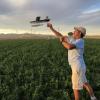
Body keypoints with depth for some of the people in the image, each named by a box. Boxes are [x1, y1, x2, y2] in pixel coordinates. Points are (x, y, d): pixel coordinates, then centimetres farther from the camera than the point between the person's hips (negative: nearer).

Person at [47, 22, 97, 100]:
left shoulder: (80, 41, -17)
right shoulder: (72, 40, 8)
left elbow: (69, 47, -36)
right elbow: (60, 36, 12)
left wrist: (62, 41, -18)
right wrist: (51, 28, 11)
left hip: (78, 67, -9)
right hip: (78, 67, 9)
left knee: (76, 88, 6)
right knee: (85, 83, 24)